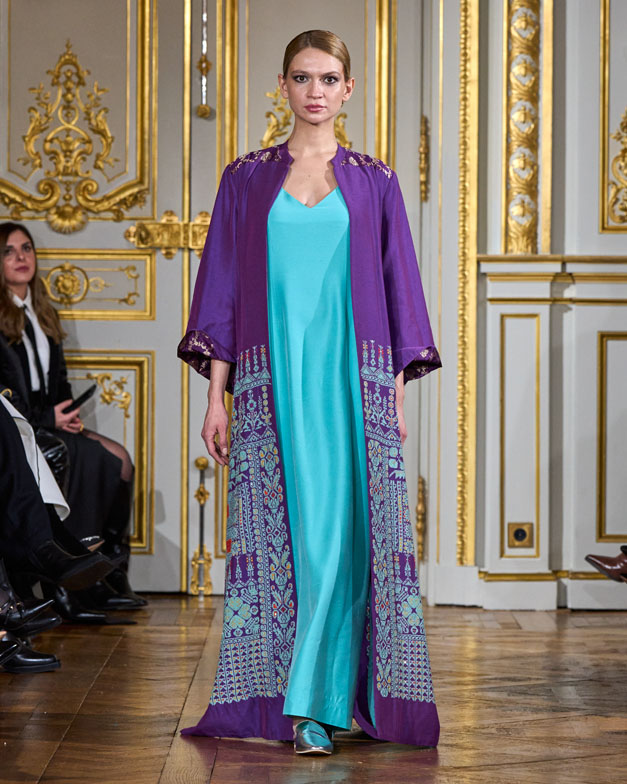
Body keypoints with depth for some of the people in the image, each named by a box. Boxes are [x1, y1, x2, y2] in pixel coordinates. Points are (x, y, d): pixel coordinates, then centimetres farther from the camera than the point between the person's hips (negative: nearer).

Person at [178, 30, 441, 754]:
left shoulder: (374, 183, 10)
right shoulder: (247, 178, 9)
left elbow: (396, 289, 10)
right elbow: (222, 287, 7)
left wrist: (397, 396, 4)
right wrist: (216, 396, 1)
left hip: (353, 381, 0)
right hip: (273, 382, 0)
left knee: (342, 528, -4)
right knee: (281, 529, -3)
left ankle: (318, 702, 2)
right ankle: (289, 700, 3)